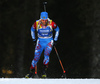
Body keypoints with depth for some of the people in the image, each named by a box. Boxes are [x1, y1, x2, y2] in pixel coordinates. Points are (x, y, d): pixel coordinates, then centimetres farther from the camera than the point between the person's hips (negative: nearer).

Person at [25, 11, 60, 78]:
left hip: (49, 42, -1)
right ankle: (31, 72, 10)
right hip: (40, 42, 1)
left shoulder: (51, 23, -20)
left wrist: (55, 40, 2)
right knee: (36, 57, -8)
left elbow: (57, 29, 1)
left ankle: (44, 72, -14)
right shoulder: (37, 24, -17)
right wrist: (34, 39, 7)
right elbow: (32, 29, 6)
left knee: (46, 54, -24)